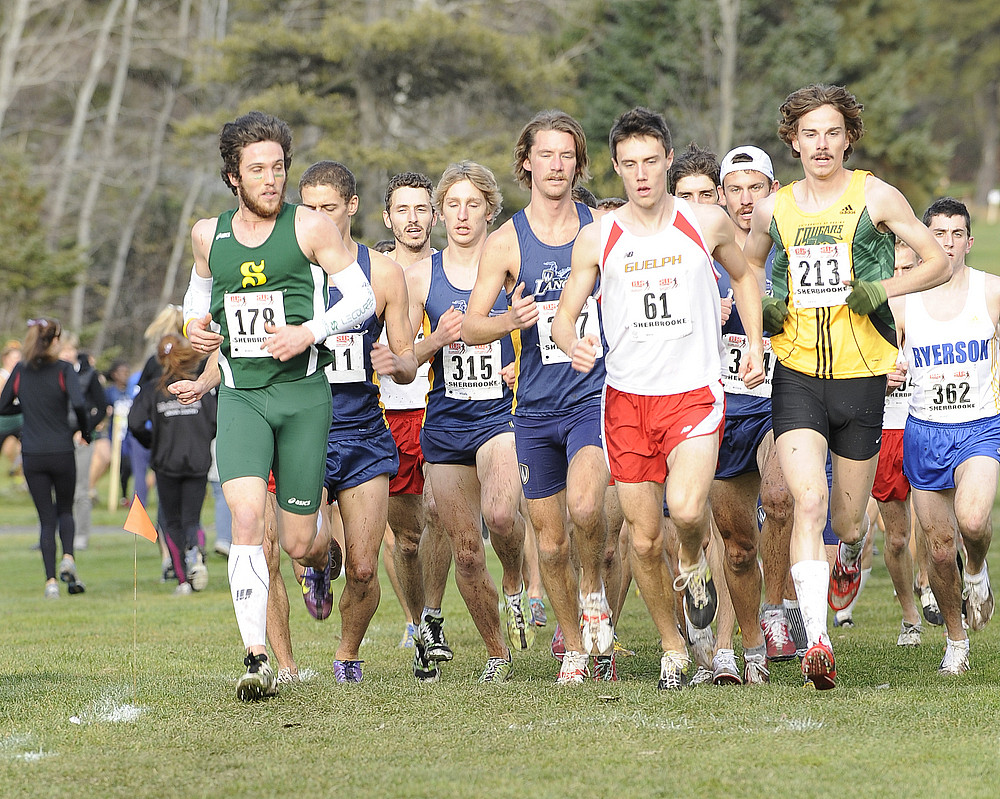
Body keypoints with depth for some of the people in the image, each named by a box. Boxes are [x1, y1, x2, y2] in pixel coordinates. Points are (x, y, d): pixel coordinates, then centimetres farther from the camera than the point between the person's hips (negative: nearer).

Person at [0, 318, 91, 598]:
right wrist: (83, 432, -5)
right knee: (65, 509, 19)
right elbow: (79, 403, -22)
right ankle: (68, 558, -6)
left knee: (46, 519, 8)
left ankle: (51, 580, -1)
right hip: (61, 453, -2)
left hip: (32, 456, 2)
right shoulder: (63, 369, -8)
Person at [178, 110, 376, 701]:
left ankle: (325, 560, 43)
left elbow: (363, 297, -2)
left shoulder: (311, 227, -4)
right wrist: (195, 325, 5)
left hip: (303, 393, -2)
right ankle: (257, 658, -17)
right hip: (240, 394, 2)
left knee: (299, 543, 3)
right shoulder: (208, 235, 8)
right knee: (247, 519, -19)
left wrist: (309, 332, -16)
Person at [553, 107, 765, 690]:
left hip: (695, 391, -2)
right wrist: (573, 343, -17)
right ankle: (673, 648, 23)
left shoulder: (707, 222, 1)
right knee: (644, 538, 4)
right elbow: (564, 316, 6)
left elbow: (744, 275, 19)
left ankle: (695, 562, 10)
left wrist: (755, 344, 8)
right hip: (626, 397, 2)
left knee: (686, 509, -26)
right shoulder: (598, 238, 2)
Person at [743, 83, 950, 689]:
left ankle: (854, 555, 48)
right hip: (797, 373, 1)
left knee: (847, 520, 9)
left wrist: (885, 288, -12)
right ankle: (817, 640, -24)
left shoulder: (875, 196, 0)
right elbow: (746, 266, 26)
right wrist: (764, 307, 5)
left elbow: (939, 262, 4)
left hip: (862, 374, -1)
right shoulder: (774, 209, 8)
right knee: (809, 502, -20)